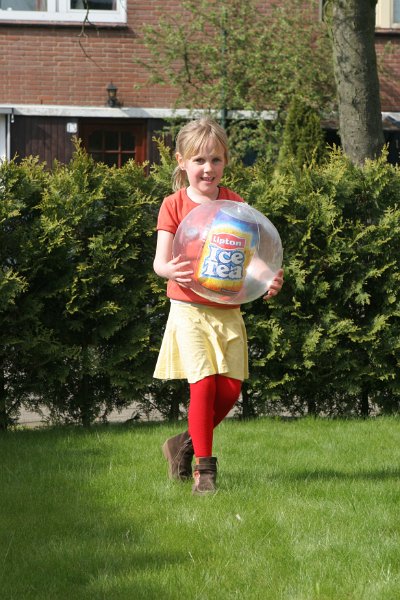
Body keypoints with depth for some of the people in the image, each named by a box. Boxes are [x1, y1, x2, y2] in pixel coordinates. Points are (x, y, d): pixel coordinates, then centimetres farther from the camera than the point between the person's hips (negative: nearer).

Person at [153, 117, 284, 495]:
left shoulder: (235, 204, 6)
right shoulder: (174, 205, -1)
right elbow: (160, 260, -8)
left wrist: (267, 280, -20)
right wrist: (170, 270, -32)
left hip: (228, 310, 3)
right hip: (189, 308, -3)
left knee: (230, 388, -2)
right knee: (203, 382, -14)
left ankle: (185, 444, 21)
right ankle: (203, 467, -4)